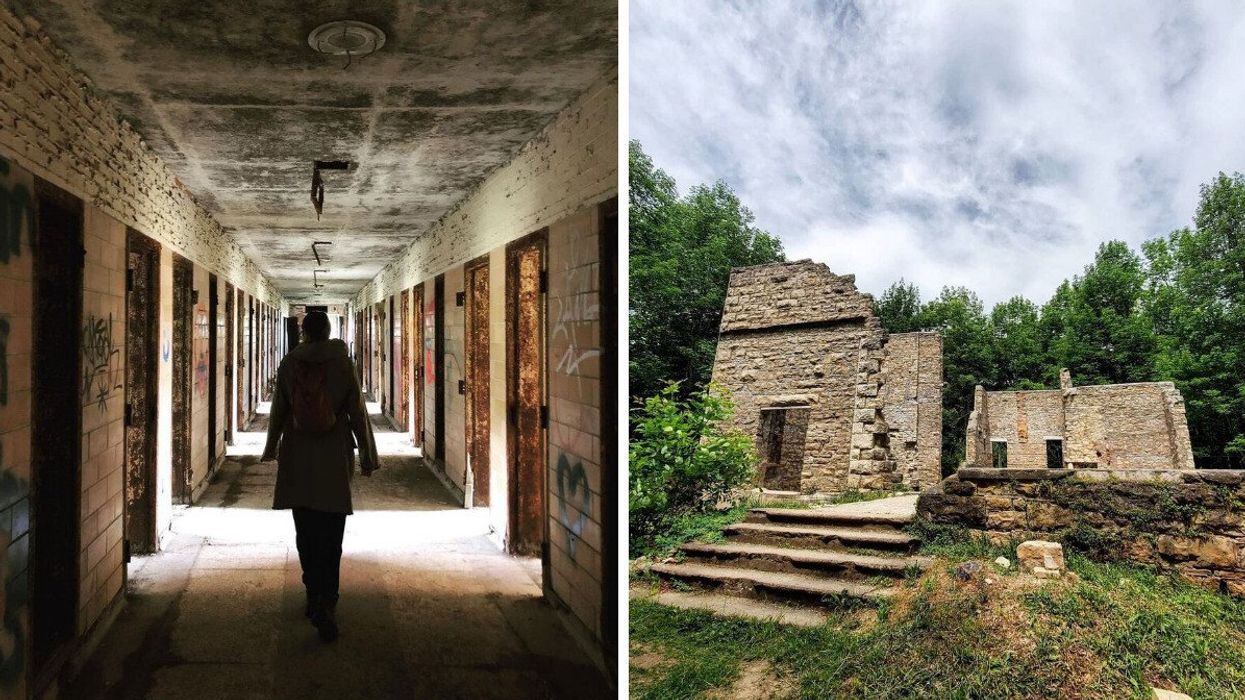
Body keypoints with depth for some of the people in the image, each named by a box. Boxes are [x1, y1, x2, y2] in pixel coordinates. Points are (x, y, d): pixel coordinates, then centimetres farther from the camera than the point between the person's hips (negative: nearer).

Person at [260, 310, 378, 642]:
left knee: (305, 531, 13)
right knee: (331, 535, 0)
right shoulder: (343, 362, -5)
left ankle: (315, 595, 22)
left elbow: (278, 410, 5)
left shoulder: (289, 364, -1)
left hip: (297, 459, 2)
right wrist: (367, 453, 4)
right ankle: (326, 605, -9)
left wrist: (271, 449, 20)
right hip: (335, 457, -2)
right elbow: (357, 412, -5)